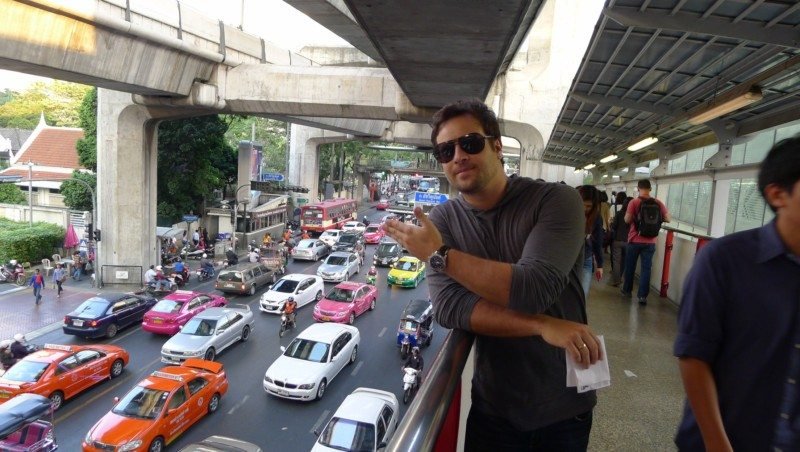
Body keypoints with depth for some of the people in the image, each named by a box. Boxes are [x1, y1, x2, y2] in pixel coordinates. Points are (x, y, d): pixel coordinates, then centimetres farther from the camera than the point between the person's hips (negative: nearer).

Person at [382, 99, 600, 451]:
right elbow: (448, 306, -18)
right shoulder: (442, 220, -6)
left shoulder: (556, 200, -15)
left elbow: (533, 291, -29)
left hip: (565, 405, -1)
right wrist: (544, 326, -27)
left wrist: (441, 255, -22)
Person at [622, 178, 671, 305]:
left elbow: (627, 220, -16)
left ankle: (627, 290, 27)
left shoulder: (634, 202, -9)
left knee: (630, 266, 14)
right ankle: (642, 296, 2)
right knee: (646, 268, 4)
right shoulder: (658, 203, -2)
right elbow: (667, 219, 1)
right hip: (650, 242, 1)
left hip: (635, 240, -1)